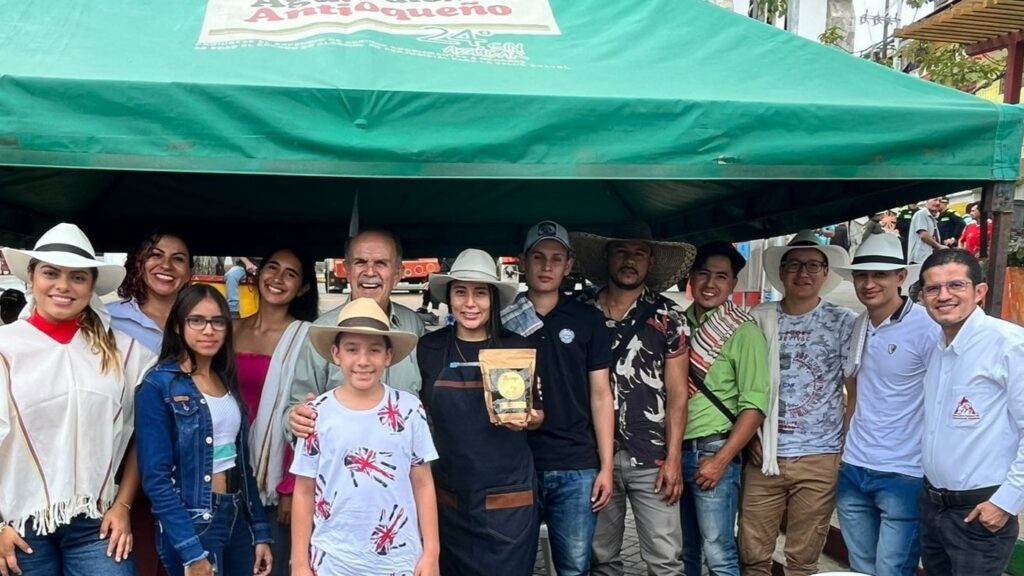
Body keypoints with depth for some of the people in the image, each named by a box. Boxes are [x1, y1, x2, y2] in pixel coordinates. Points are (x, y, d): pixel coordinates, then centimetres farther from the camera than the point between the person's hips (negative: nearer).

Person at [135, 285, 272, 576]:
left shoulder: (227, 380, 8)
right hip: (192, 522, -6)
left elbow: (242, 463, 11)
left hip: (238, 517, 6)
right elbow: (156, 478, -15)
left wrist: (260, 532, 8)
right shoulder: (158, 385, -11)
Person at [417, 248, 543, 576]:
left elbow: (537, 414, 8)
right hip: (449, 496, 1)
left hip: (509, 496, -1)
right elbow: (418, 413, 11)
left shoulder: (517, 347, -3)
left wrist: (526, 419, -13)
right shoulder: (429, 348, -1)